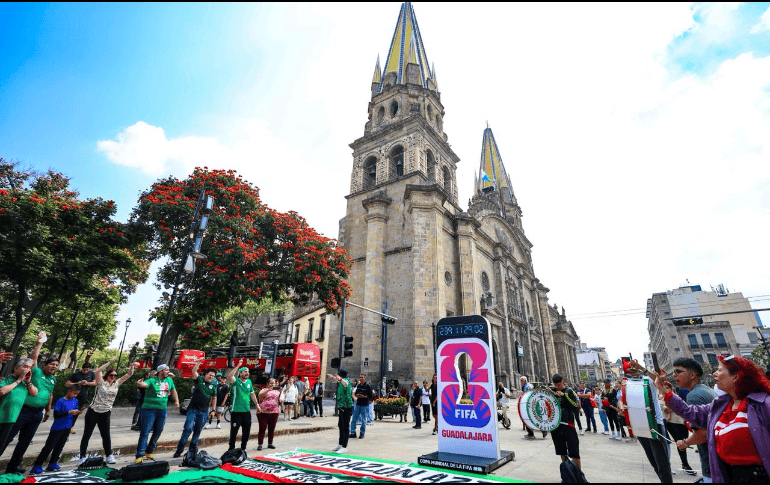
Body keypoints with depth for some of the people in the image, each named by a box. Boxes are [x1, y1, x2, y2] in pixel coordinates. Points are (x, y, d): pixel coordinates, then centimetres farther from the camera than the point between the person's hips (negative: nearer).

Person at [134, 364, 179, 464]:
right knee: (145, 432, -6)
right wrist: (139, 383, -50)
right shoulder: (152, 380, -8)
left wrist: (176, 401, 22)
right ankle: (139, 455, 0)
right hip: (149, 409, -5)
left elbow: (173, 390, 22)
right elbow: (143, 384, -29)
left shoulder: (169, 380, 9)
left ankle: (150, 452, 28)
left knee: (158, 432, 11)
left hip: (162, 410, 5)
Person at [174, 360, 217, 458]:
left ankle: (193, 450, 20)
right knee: (188, 428, -10)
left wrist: (213, 410, 10)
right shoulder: (199, 379, -1)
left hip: (204, 412, 3)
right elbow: (194, 371, -18)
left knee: (197, 431, 9)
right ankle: (179, 450, 4)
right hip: (193, 409, -3)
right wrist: (199, 362, -26)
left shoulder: (214, 385, 7)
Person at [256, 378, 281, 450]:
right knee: (262, 428, -3)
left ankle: (270, 444, 20)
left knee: (272, 429, 8)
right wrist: (268, 390, -27)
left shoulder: (277, 391, 16)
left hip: (274, 412, 4)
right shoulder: (264, 390, 3)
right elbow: (260, 396, -17)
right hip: (263, 412, -4)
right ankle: (259, 444, 6)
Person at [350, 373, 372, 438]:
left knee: (363, 420, 4)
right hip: (358, 404, 5)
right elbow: (355, 393, 19)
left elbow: (370, 396, -8)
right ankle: (353, 433, 15)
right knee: (354, 419, 5)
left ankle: (362, 434, 15)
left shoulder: (368, 386, -7)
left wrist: (363, 396, -18)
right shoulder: (358, 386, 8)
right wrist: (356, 395, -3)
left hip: (364, 405, -5)